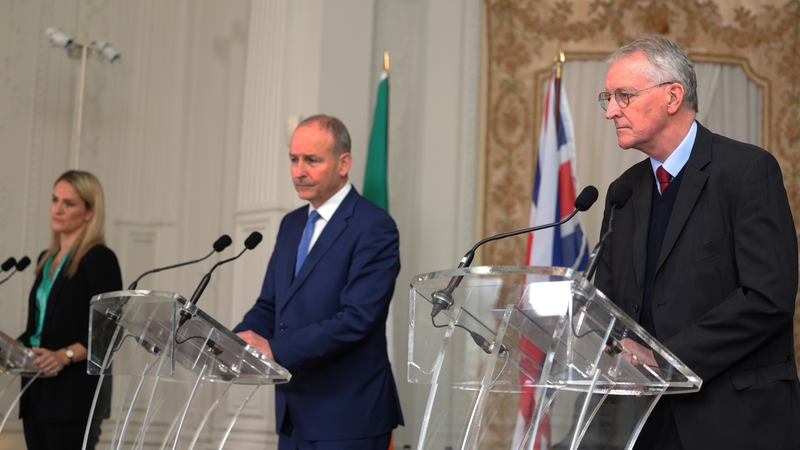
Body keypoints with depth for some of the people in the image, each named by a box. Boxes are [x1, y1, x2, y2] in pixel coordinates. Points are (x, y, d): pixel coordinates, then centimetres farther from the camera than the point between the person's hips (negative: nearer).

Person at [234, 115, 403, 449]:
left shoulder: (374, 228, -11)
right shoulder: (292, 224, 15)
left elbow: (356, 319, -21)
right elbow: (269, 306, 15)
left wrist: (275, 348, -26)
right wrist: (238, 341, -6)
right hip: (294, 414, 7)